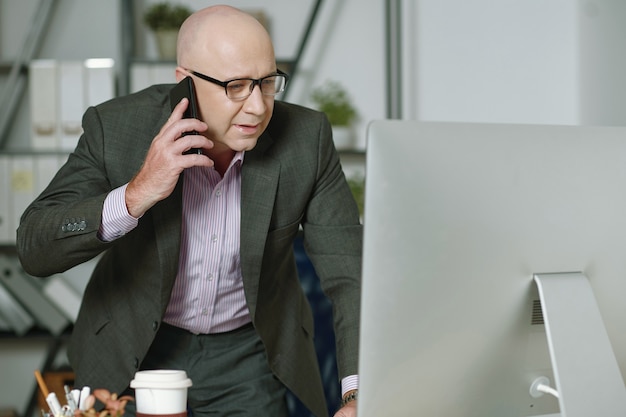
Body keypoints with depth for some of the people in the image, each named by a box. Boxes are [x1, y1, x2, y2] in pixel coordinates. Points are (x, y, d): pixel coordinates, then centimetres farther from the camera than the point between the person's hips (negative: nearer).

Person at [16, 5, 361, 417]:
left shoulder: (306, 137, -18)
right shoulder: (117, 128, -20)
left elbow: (349, 271, -17)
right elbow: (34, 248, -23)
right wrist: (138, 193, -38)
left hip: (250, 354, 1)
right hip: (136, 352, 0)